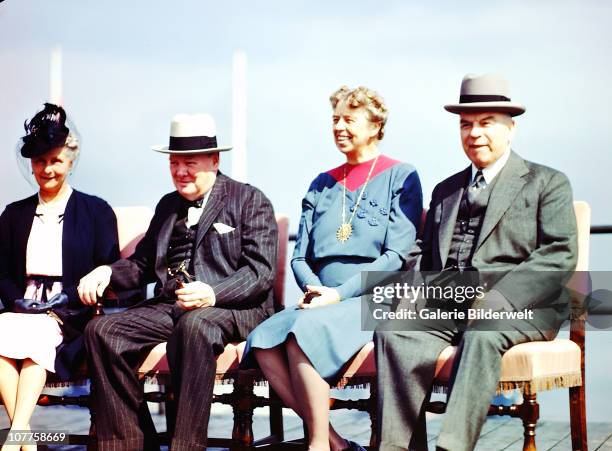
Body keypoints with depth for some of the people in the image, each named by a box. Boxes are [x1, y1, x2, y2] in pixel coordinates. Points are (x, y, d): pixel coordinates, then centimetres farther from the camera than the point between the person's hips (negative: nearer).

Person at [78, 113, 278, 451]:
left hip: (232, 309, -6)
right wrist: (107, 273, 2)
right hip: (168, 306, 6)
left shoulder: (250, 201, 4)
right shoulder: (168, 205, 25)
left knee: (194, 326, -40)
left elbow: (260, 271, -8)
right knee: (101, 331, -19)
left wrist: (213, 294, -26)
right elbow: (143, 264, 25)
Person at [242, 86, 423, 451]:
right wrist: (314, 289, -4)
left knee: (303, 331, -34)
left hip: (375, 299, -5)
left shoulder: (400, 177, 5)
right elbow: (300, 257, 18)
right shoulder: (323, 185, 22)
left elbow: (396, 256, -5)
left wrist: (339, 293, -14)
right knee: (262, 342, -26)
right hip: (323, 300, 5)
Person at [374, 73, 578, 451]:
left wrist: (496, 301, -15)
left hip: (520, 308, -4)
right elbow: (424, 256, 26)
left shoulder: (546, 183, 11)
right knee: (393, 333, -27)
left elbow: (559, 254, -2)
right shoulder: (446, 191, 28)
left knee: (481, 335, -38)